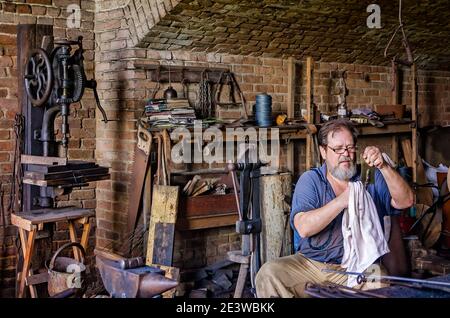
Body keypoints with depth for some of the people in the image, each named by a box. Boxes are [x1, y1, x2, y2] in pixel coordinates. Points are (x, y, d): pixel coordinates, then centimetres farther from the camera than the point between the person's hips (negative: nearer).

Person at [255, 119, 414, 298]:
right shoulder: (310, 180, 4)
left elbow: (405, 201, -6)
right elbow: (303, 228, -12)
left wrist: (384, 167, -19)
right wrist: (342, 201, -22)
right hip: (310, 262, 1)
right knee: (268, 274, -24)